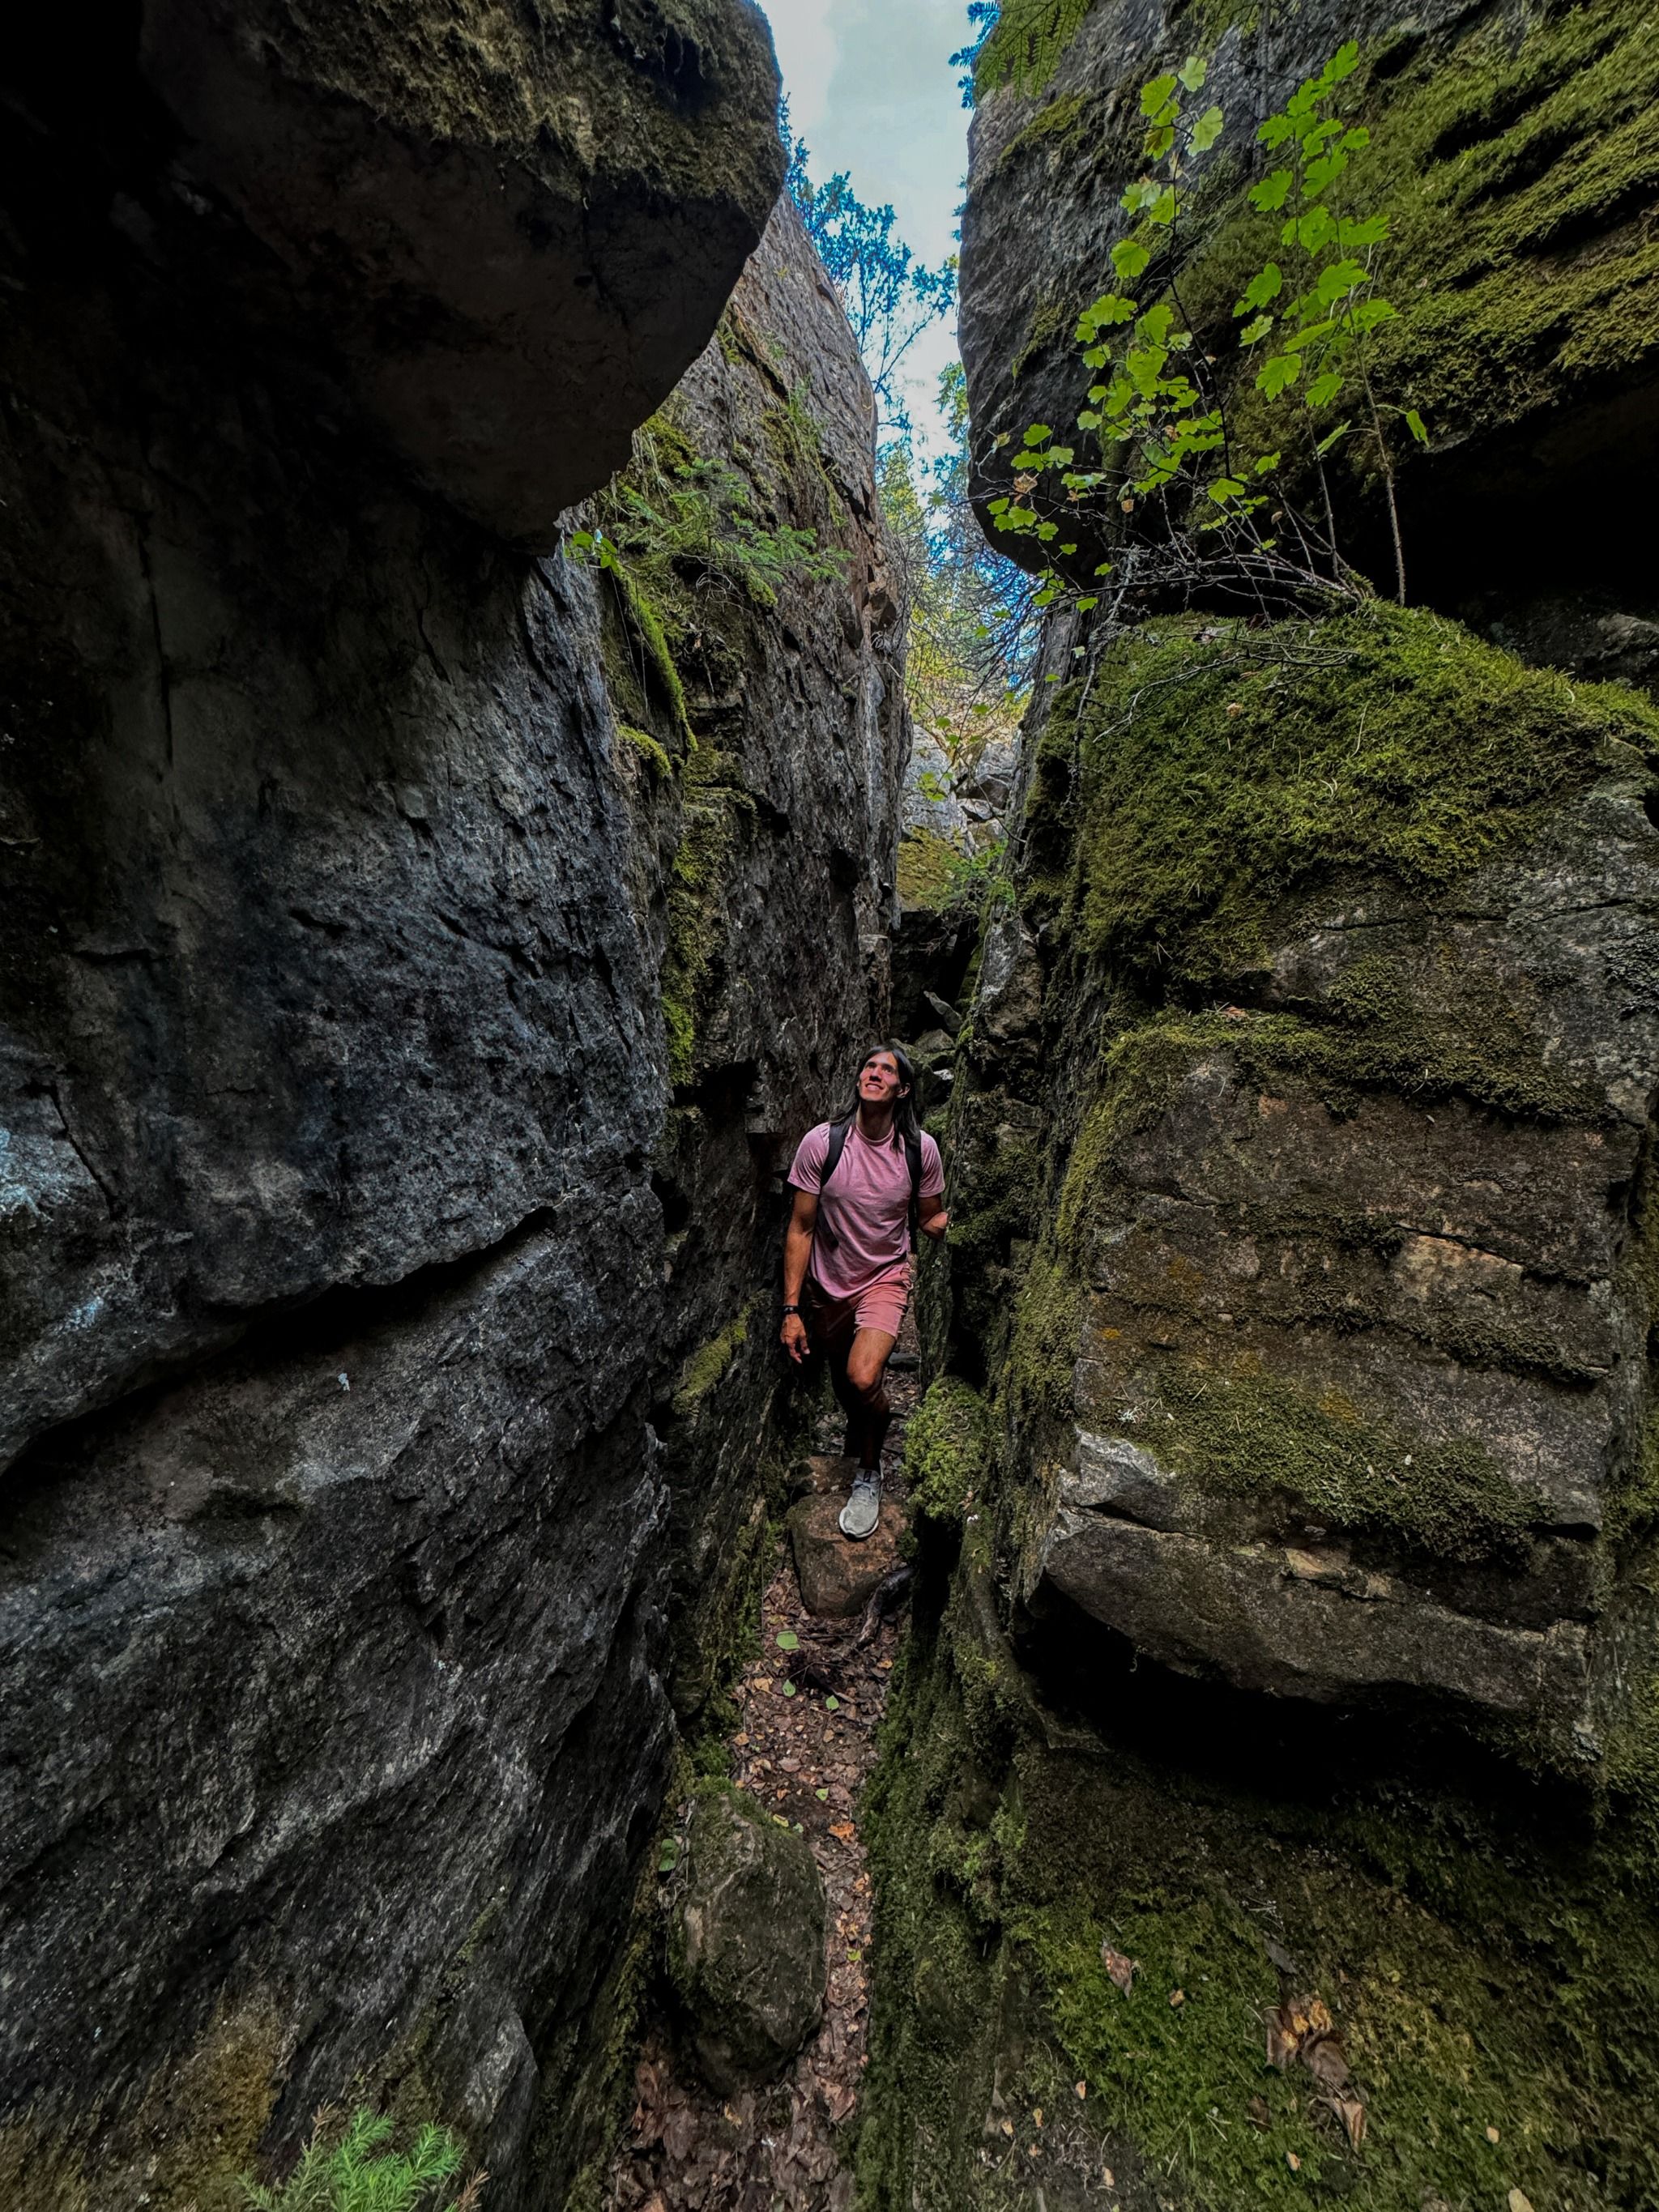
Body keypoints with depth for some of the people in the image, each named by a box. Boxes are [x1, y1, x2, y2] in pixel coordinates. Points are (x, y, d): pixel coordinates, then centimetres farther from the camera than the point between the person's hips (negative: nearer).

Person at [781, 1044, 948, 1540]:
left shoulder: (920, 1149, -14)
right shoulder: (821, 1142, -18)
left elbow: (930, 1220, 2)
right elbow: (800, 1229, -12)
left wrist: (945, 1221, -23)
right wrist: (791, 1309, -12)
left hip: (885, 1277, -1)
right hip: (828, 1283, 2)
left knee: (864, 1378, -22)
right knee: (840, 1378, 19)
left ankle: (869, 1474, 9)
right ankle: (859, 1428, 57)